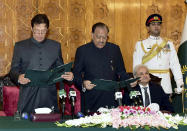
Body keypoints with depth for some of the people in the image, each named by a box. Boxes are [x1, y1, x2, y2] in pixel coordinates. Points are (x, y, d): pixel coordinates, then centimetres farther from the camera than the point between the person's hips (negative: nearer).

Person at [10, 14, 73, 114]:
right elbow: (13, 70, 6)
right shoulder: (20, 46, 8)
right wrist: (18, 77, -16)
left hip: (49, 97, 1)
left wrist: (68, 75, -7)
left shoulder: (55, 46, 12)